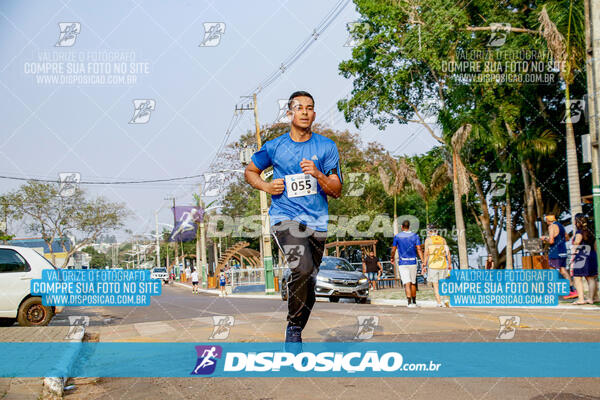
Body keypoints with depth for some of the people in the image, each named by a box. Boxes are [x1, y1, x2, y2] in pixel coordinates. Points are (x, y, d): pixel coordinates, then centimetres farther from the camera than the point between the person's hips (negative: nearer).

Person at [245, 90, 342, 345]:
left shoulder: (327, 147, 6)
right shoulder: (274, 147, 5)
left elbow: (337, 192, 4)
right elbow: (250, 171, 20)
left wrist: (318, 175, -15)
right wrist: (266, 186, 1)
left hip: (317, 223, 3)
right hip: (285, 217, -3)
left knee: (309, 282, 8)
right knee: (302, 269, -27)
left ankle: (295, 334, 27)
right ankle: (293, 327, -11)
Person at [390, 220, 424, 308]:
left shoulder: (397, 236, 0)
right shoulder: (415, 236, 3)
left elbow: (393, 250, 3)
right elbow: (419, 249, -6)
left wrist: (392, 258, 21)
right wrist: (423, 261, -8)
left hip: (402, 263, -2)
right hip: (413, 262, 2)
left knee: (407, 283, -7)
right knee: (413, 283, 15)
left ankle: (409, 302, -21)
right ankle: (414, 302, 23)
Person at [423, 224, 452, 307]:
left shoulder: (428, 240, 0)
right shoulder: (442, 239, 9)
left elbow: (426, 253, -6)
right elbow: (447, 252, 6)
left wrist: (425, 265, -3)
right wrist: (449, 264, 13)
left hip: (432, 265, -3)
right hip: (443, 264, 3)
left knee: (435, 285, 3)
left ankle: (439, 303, -3)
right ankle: (445, 299, -5)